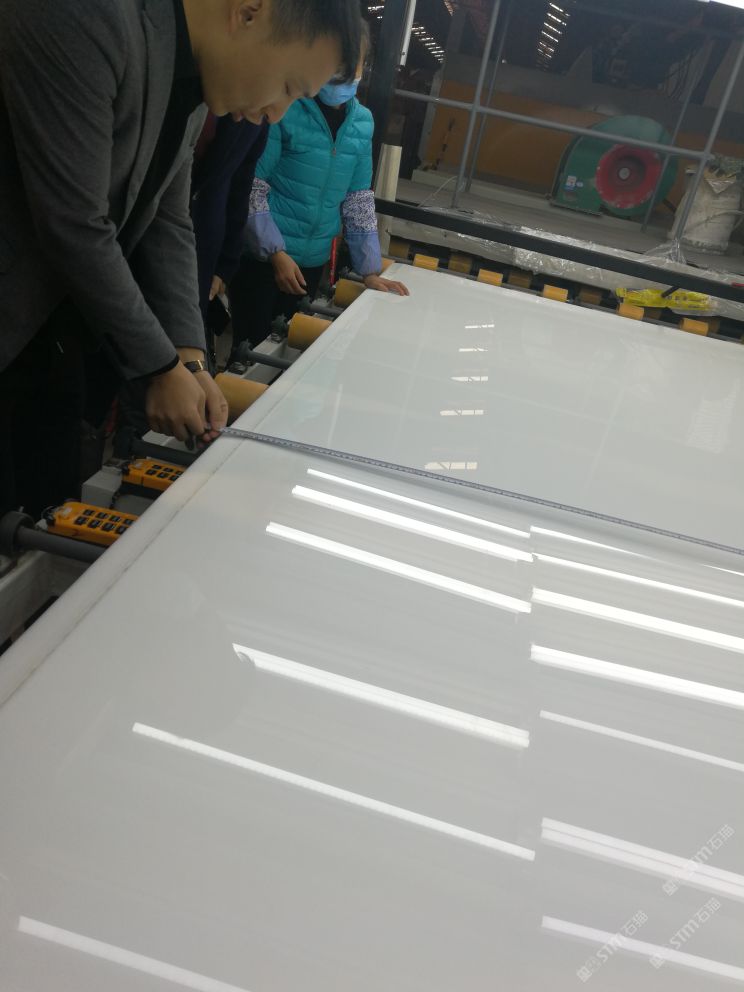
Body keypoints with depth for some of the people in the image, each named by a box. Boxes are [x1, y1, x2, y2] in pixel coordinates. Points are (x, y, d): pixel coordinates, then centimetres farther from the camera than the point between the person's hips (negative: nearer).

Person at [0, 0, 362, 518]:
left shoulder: (196, 82, 2)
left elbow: (168, 224, 5)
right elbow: (74, 225, -25)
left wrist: (189, 359, -6)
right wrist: (164, 367, -15)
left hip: (56, 320, 7)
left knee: (50, 506, 12)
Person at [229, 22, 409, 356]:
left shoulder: (363, 122, 5)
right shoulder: (285, 110, -12)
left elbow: (359, 199, 8)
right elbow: (251, 187, -11)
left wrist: (370, 270, 4)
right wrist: (276, 252, -17)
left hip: (314, 261, 5)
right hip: (263, 254, -5)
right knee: (250, 349, 1)